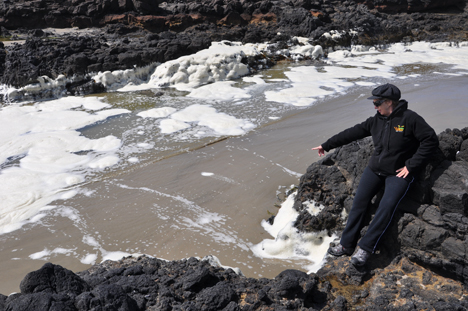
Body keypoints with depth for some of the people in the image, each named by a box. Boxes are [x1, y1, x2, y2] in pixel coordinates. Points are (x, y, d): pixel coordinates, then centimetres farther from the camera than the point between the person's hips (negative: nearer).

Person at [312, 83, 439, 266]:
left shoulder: (410, 119, -11)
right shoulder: (376, 121, 6)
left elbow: (431, 141, -13)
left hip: (399, 173, -5)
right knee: (359, 202, -7)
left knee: (387, 206, -23)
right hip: (375, 169, 5)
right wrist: (326, 145, 15)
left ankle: (366, 248, -15)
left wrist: (410, 166, -15)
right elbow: (352, 133, 11)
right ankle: (347, 244, -1)